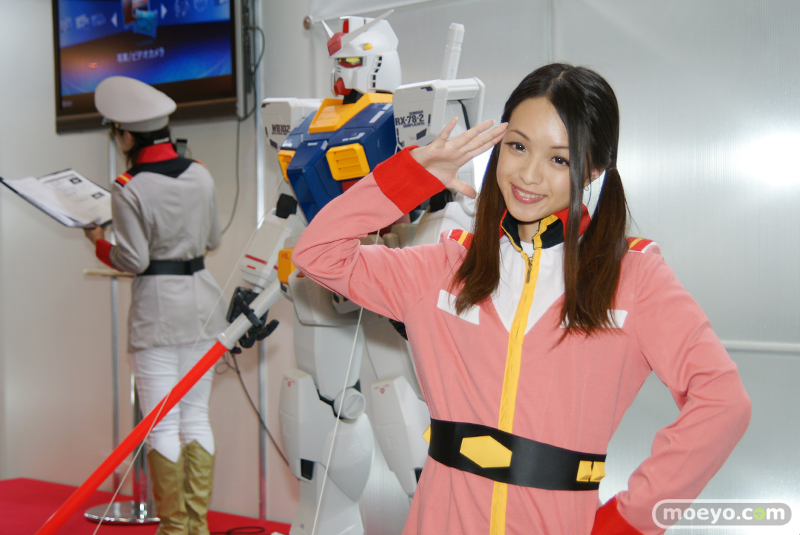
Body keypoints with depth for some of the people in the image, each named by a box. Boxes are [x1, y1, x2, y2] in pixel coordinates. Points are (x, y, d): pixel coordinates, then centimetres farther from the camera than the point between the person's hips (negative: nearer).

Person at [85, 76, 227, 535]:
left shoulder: (129, 190, -14)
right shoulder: (201, 175, 3)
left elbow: (133, 261, -11)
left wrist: (99, 242, 6)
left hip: (157, 305, -6)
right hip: (202, 297, 6)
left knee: (163, 424, 3)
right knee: (197, 415, 12)